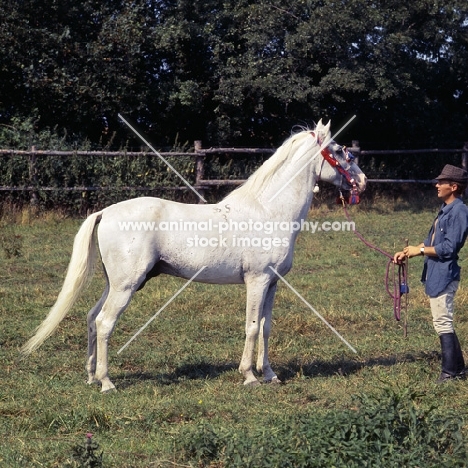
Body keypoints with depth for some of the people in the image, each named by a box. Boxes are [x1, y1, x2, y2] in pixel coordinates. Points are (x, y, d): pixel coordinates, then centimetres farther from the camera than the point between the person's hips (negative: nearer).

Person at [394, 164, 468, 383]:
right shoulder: (445, 209, 15)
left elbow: (449, 247, -22)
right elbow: (432, 241, 20)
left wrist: (420, 250, -13)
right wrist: (407, 253, 10)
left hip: (444, 274, -11)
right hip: (434, 274, 11)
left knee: (443, 323, -7)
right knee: (443, 323, 15)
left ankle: (450, 372, -2)